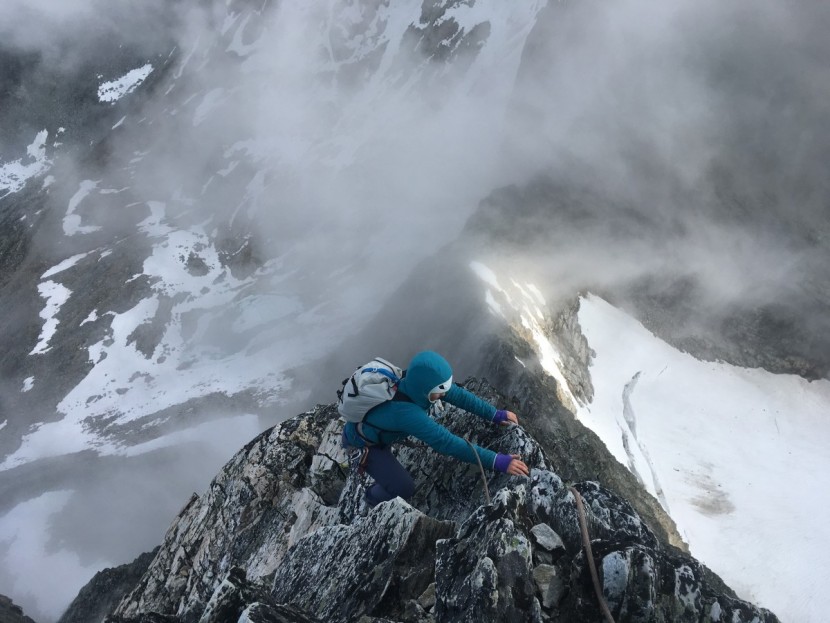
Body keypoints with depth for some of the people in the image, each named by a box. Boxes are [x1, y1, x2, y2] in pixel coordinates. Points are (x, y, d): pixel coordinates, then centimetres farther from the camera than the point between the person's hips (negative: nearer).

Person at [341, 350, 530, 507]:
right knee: (404, 489, -13)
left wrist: (495, 414, -16)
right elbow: (446, 442, -46)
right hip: (363, 441, -7)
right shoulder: (405, 412, -44)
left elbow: (458, 395, -12)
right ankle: (374, 497, 20)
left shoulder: (418, 380, -23)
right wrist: (496, 461, -46)